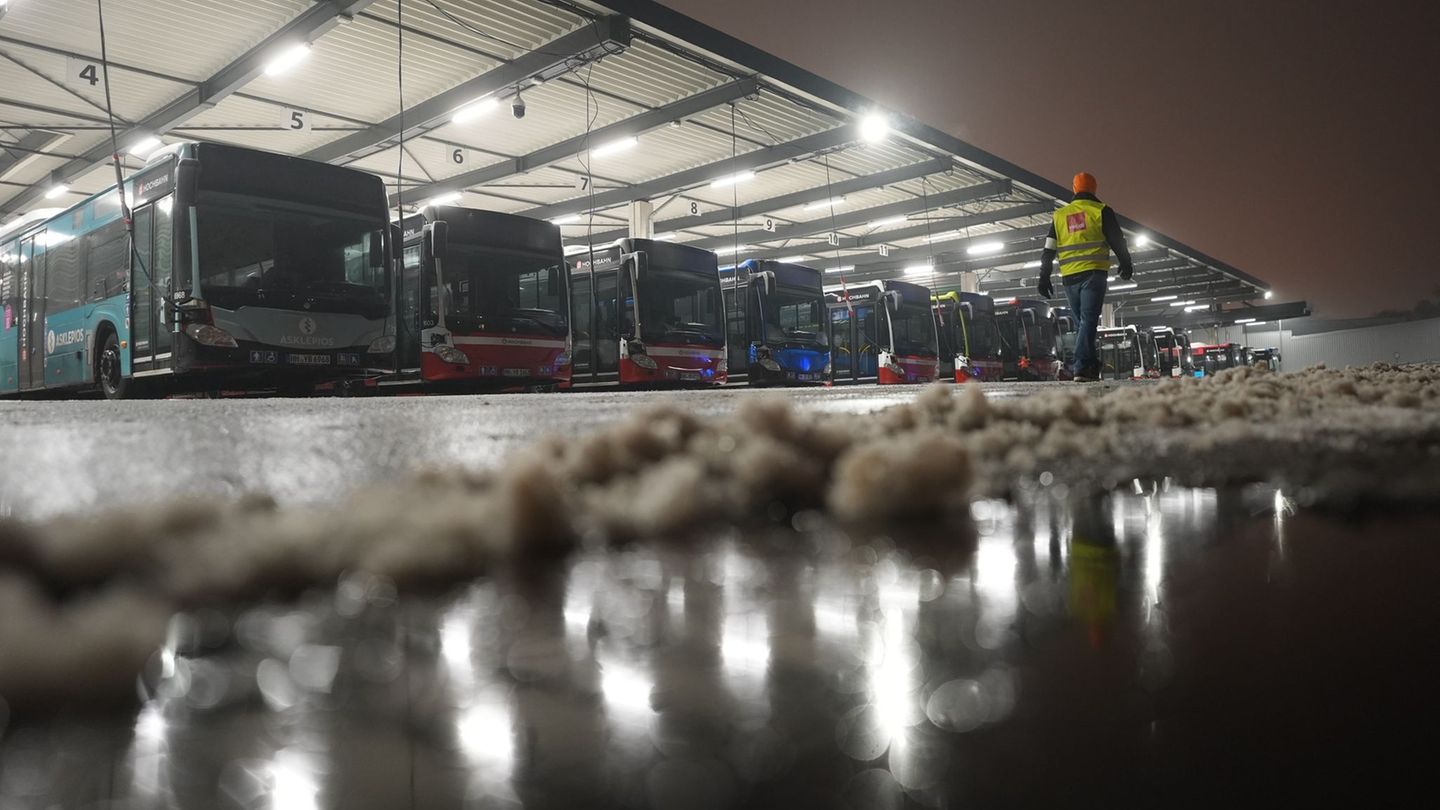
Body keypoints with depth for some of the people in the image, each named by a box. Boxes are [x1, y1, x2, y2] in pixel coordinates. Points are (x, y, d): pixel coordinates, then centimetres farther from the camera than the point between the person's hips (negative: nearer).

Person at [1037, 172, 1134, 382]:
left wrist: (1044, 278, 12)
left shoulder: (1060, 215, 14)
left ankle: (1090, 365, 12)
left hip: (1069, 277, 4)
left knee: (1082, 322, 14)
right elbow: (1117, 240, 2)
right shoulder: (1100, 210, 3)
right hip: (1093, 274, -4)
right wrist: (1126, 264, 14)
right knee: (1089, 321, -9)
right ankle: (1082, 368, -19)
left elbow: (1048, 251, 11)